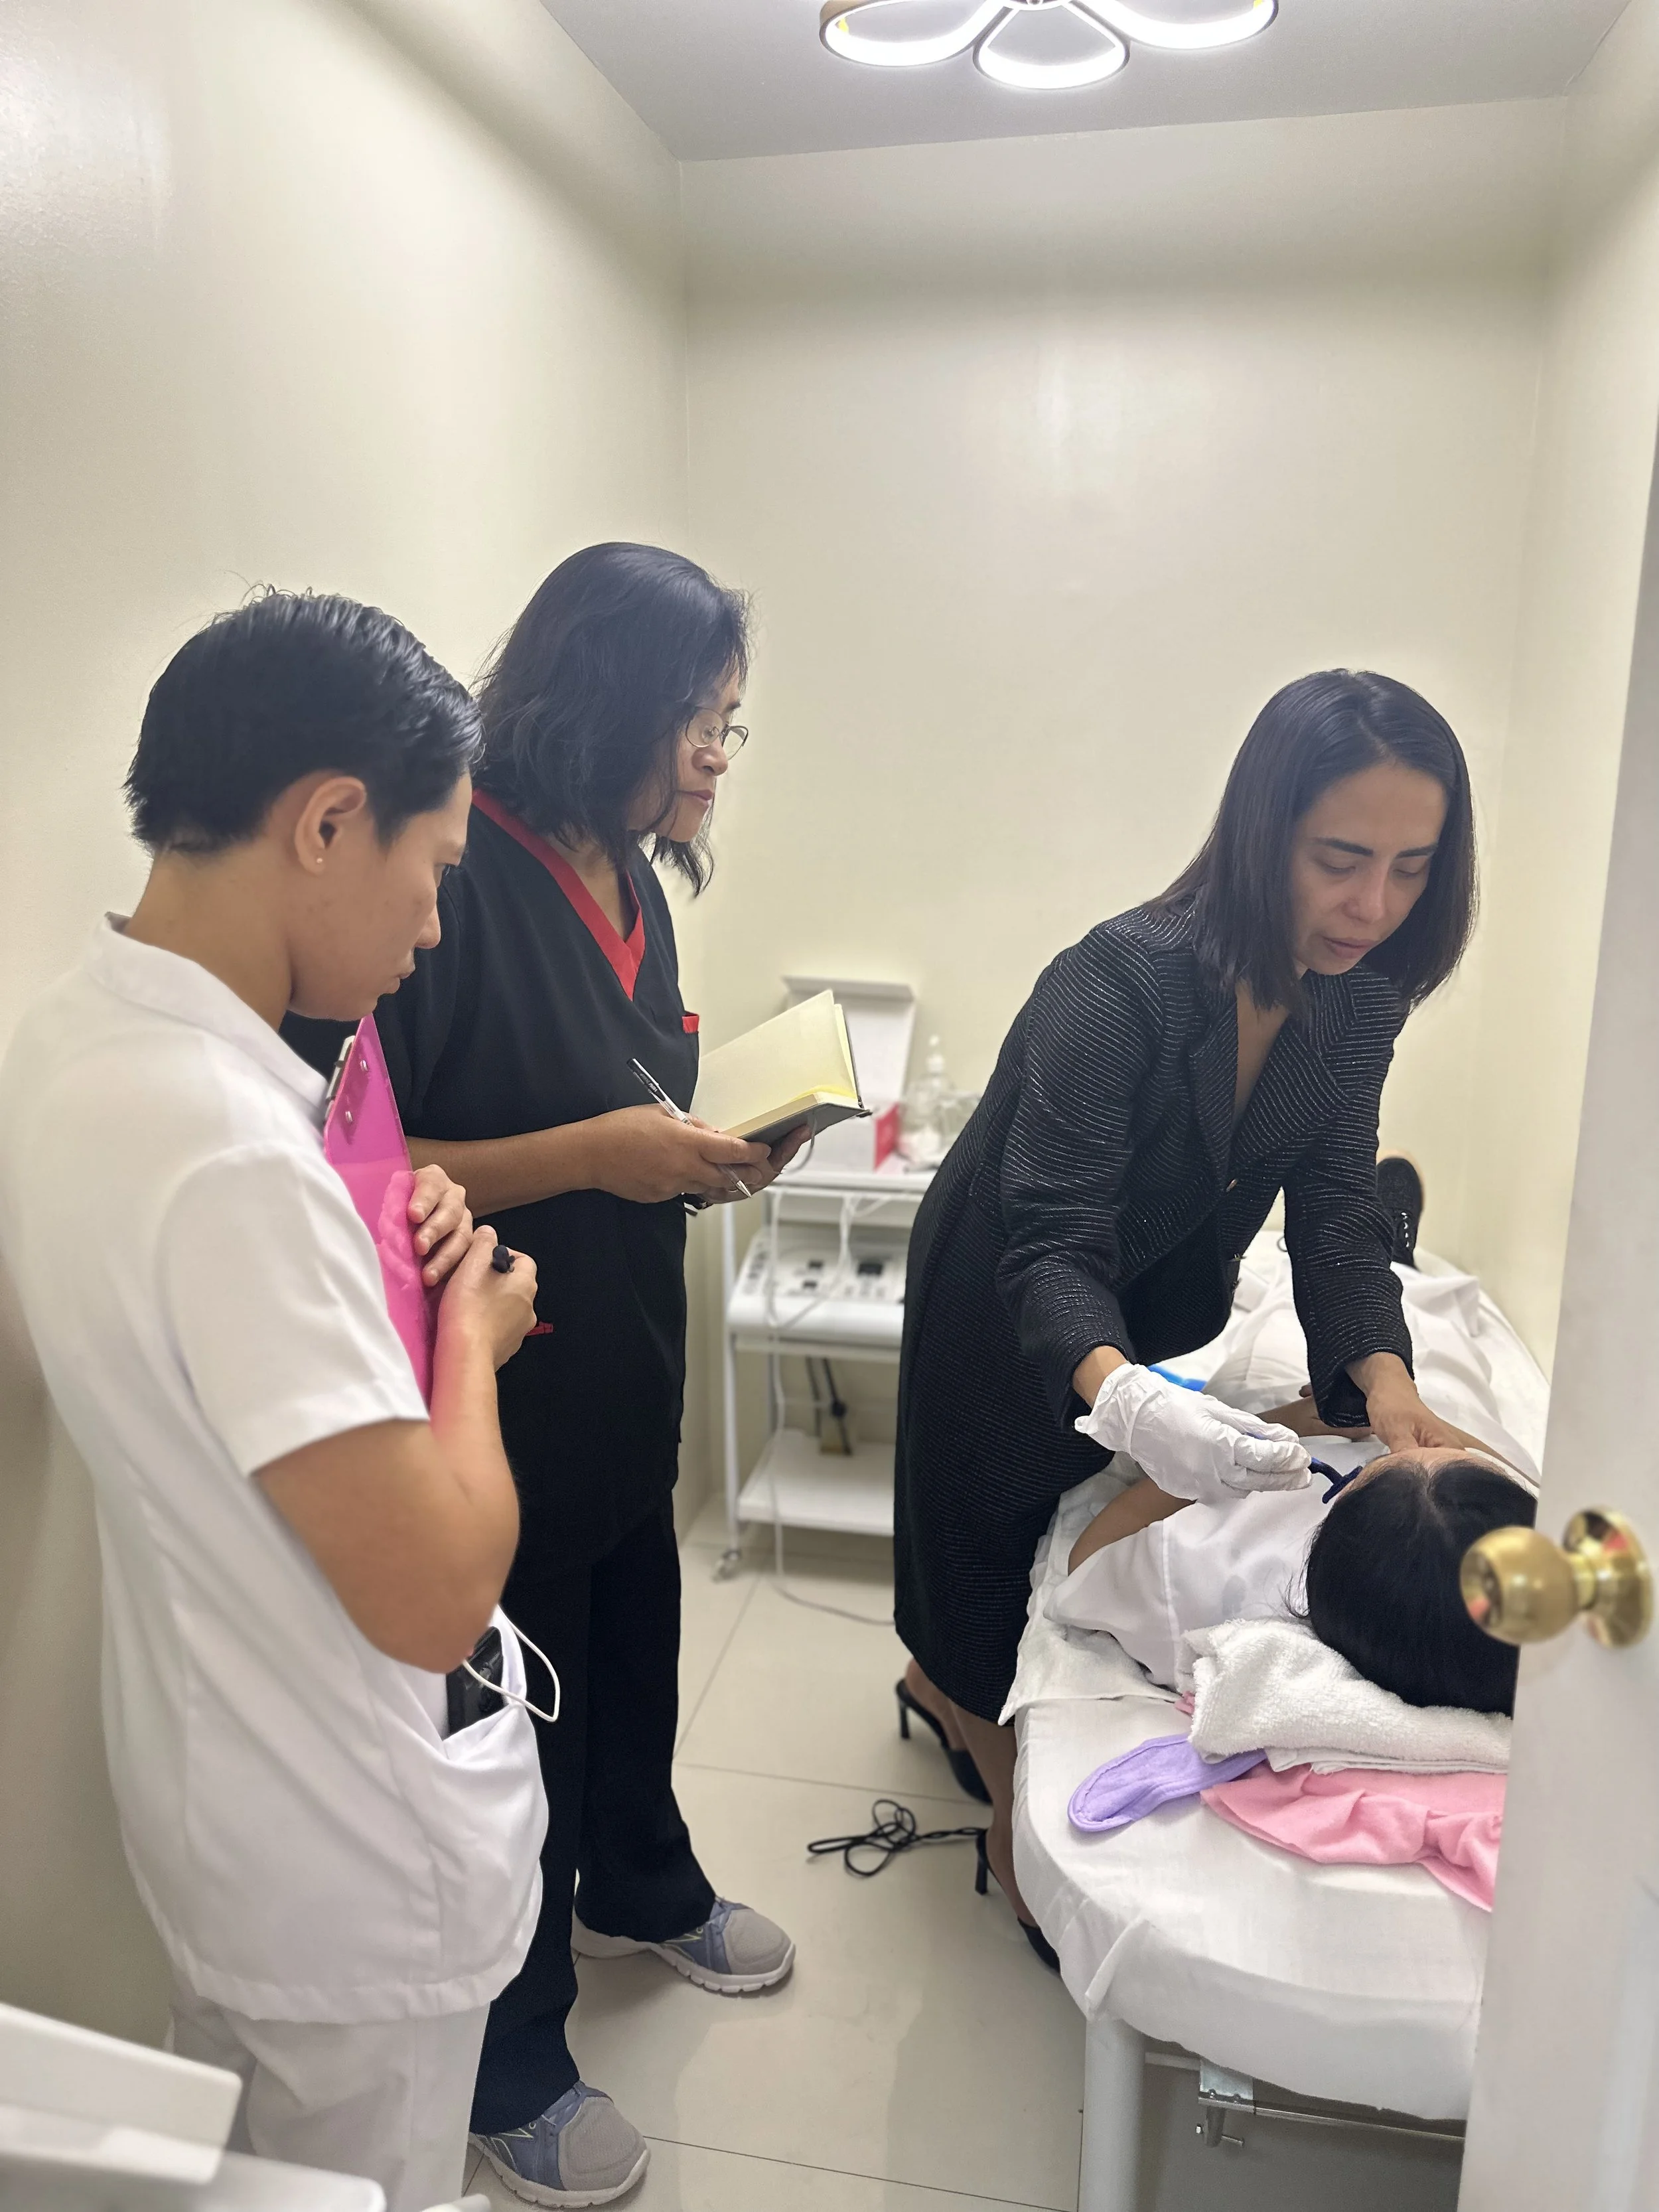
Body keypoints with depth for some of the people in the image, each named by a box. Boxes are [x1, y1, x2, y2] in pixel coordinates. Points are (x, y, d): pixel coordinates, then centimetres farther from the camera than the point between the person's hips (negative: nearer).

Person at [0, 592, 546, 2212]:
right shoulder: (222, 1146, -35)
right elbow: (435, 1594, -34)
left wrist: (375, 1251, -5)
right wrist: (467, 1329, -18)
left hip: (208, 1791, 9)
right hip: (352, 1880, -8)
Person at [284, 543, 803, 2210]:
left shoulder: (628, 879, 6)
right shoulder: (454, 880, -22)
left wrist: (710, 1148, -2)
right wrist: (592, 1155, -27)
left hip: (627, 1379, 8)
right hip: (499, 1399, -8)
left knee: (635, 1649, 26)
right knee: (520, 1726, 11)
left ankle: (643, 1890, 56)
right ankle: (511, 2070, 39)